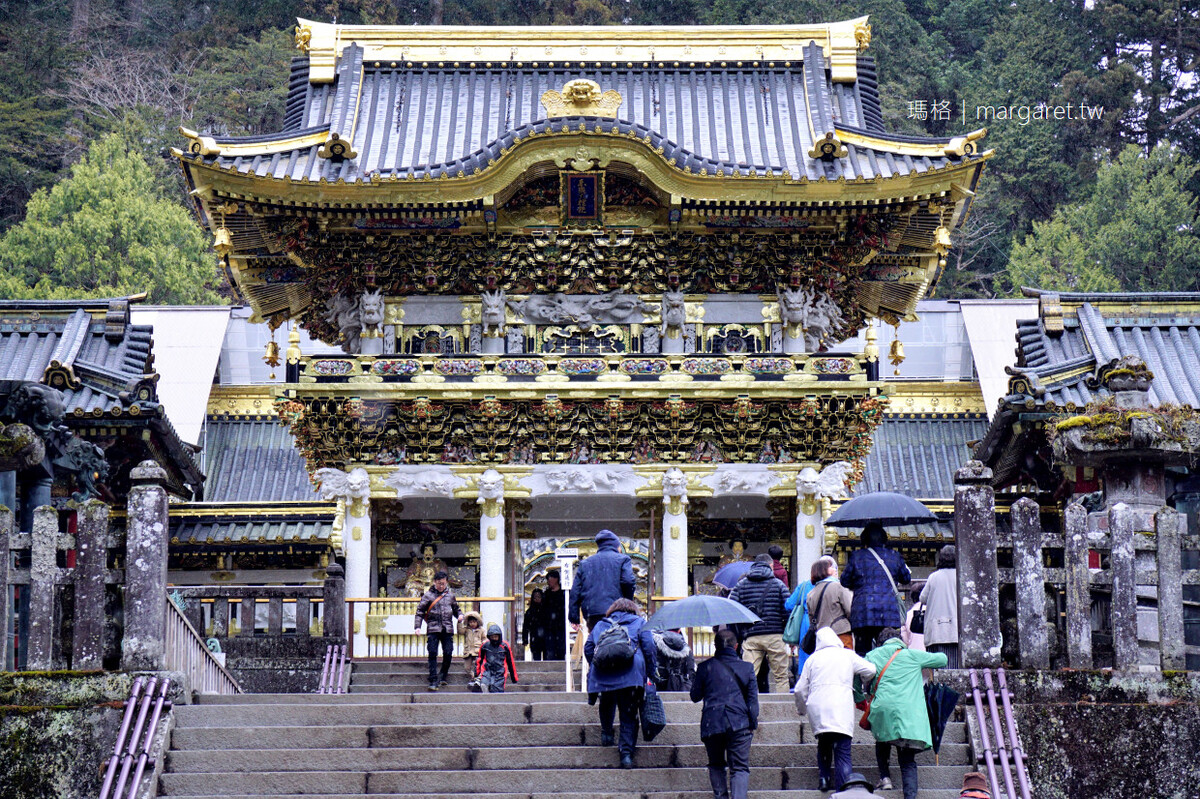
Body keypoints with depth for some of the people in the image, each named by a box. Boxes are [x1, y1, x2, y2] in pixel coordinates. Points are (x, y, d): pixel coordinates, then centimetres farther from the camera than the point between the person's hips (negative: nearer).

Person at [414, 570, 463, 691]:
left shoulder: (450, 595, 13)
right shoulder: (428, 595, 3)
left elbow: (455, 608, 25)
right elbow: (420, 611, 3)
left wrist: (460, 615, 3)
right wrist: (417, 626, -6)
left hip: (448, 629, 3)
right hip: (433, 629, -3)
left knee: (448, 654, -1)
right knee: (432, 654, -8)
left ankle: (443, 676, 20)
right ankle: (433, 680, -5)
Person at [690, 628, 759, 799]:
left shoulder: (705, 667, 3)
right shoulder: (747, 668, 5)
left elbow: (695, 696, 10)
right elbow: (753, 699, 4)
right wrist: (753, 724, 11)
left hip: (711, 724, 0)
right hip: (739, 724, 0)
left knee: (716, 765, 17)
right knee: (740, 767, 0)